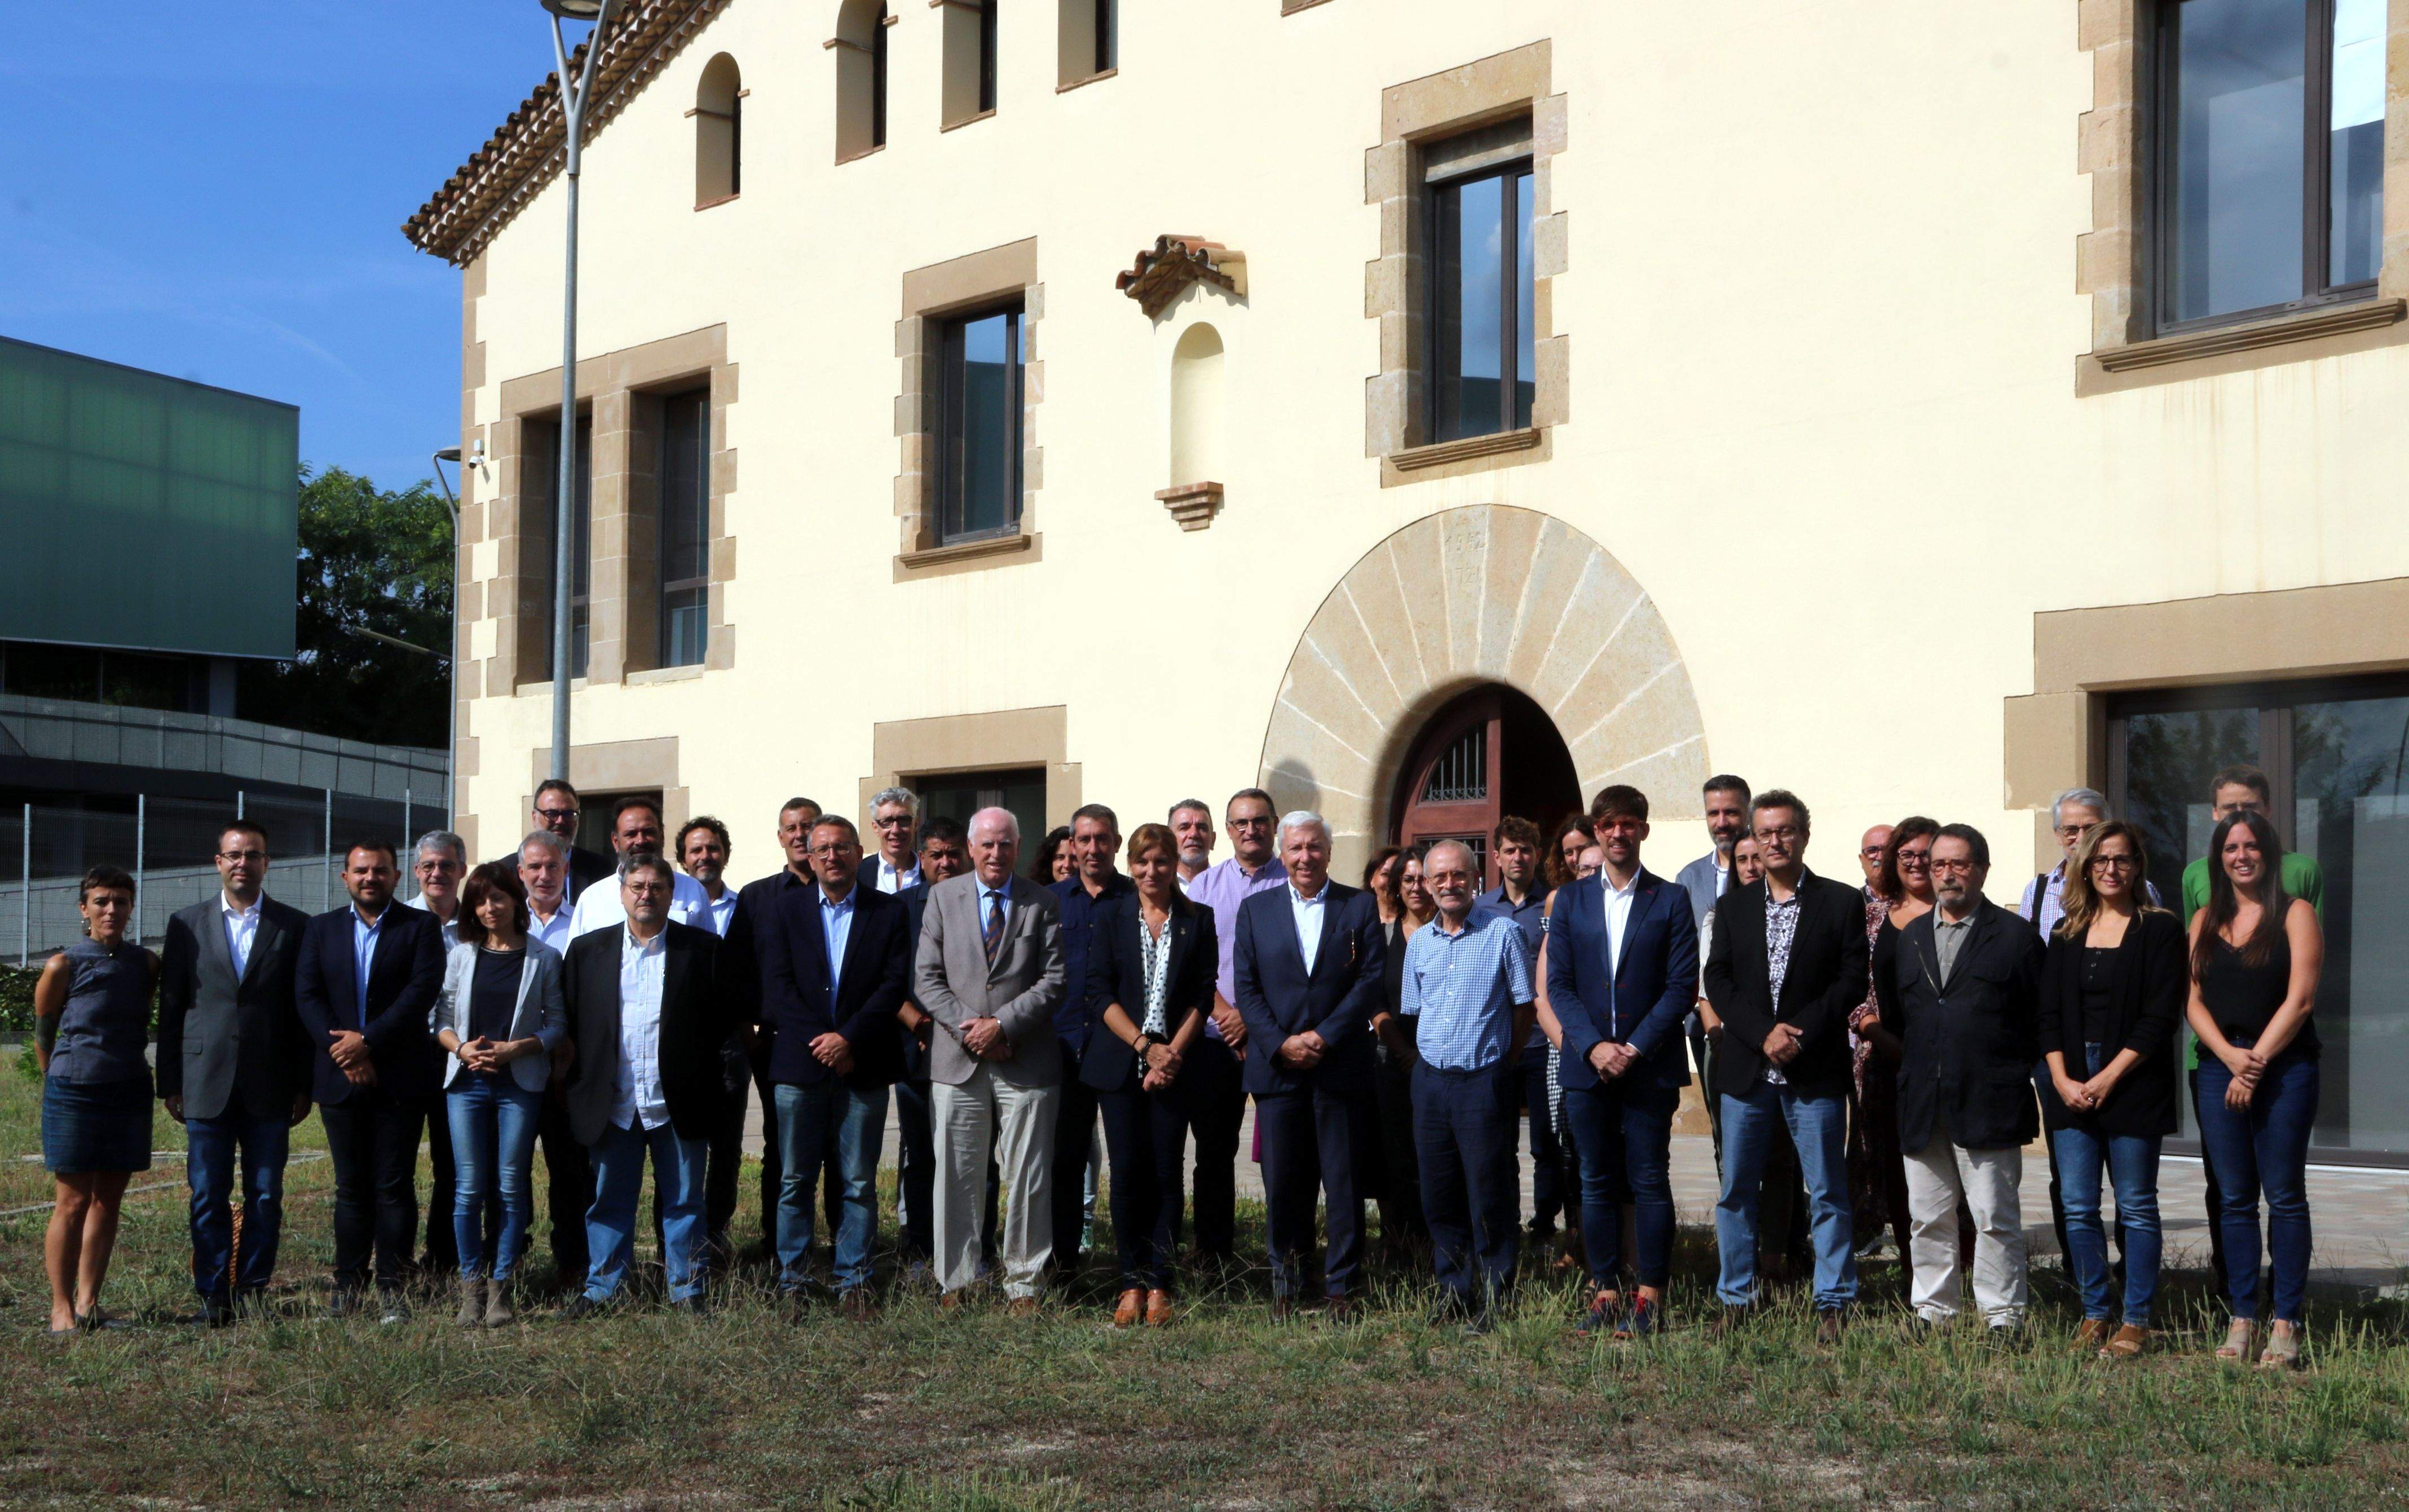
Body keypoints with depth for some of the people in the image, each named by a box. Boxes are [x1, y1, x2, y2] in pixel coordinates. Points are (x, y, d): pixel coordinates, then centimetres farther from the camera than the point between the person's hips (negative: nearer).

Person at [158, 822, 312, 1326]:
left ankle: (252, 1289, 13)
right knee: (208, 1198, 2)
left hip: (269, 1089, 0)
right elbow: (170, 1009, 7)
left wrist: (304, 1086, 1)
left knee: (266, 1197, 3)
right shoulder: (187, 925, 8)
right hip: (206, 1085, 0)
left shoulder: (294, 926, 5)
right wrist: (170, 1085, 3)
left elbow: (305, 1010, 5)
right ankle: (213, 1296, 9)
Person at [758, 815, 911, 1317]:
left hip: (863, 1065, 0)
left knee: (860, 1182, 3)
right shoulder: (786, 909, 9)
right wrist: (819, 1040, -9)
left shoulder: (890, 913, 6)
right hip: (799, 1064, 0)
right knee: (795, 1180, 3)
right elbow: (777, 985, 2)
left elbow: (894, 985, -1)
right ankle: (793, 1282, 11)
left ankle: (854, 1282, 9)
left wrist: (849, 1038, -12)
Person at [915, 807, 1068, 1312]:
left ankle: (1022, 1284, 11)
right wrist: (967, 1026, -8)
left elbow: (1054, 980, -1)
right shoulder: (943, 897, 9)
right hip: (958, 1062, 1)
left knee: (1028, 1179, 2)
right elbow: (926, 977, 5)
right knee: (957, 1176, 5)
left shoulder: (1043, 903, 5)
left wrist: (1002, 1024, -11)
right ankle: (954, 1283, 14)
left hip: (1026, 1061, -1)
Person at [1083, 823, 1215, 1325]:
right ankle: (1132, 1284, 4)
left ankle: (1159, 1285, 2)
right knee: (1128, 1170, -3)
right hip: (1119, 1063, 0)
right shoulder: (1110, 915, 6)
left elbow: (1202, 997, 4)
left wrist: (1172, 1052, -9)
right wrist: (1144, 1046, -10)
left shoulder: (1198, 921, 7)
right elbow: (1099, 992, 0)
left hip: (1174, 1063, 0)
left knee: (1166, 1171, -3)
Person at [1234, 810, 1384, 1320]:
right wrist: (1281, 1043, -9)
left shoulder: (1360, 907, 6)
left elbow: (1370, 981, -1)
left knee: (1344, 1182, 0)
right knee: (1281, 1183, 2)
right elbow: (1246, 988, 5)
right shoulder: (1255, 910, 10)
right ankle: (1285, 1283, 15)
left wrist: (1325, 1037, -11)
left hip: (1340, 1065, -1)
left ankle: (1342, 1287, 8)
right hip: (1277, 1067, 1)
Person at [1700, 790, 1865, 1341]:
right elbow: (1718, 981, 4)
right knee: (1737, 1188, 6)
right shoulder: (1733, 906, 12)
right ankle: (1736, 1297, 16)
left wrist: (1801, 1032, -13)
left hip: (1815, 1069, -3)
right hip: (1745, 1068, 3)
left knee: (1827, 1191, 0)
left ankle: (1832, 1304, 7)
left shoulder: (1841, 902, 3)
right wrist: (1763, 1033, -10)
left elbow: (1853, 980, -3)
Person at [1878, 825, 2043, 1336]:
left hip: (1988, 1103, -4)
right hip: (1922, 1108, 4)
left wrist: (2012, 1076, 0)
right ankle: (1931, 1313, 16)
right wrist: (1914, 1067, 9)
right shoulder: (1911, 936, 16)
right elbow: (1895, 1016, 20)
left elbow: (2039, 1023, 3)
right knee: (1927, 1219, 8)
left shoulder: (2015, 937, 2)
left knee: (1995, 1218, -2)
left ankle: (2003, 1319, 4)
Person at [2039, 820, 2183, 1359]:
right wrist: (2062, 1078, -4)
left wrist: (2108, 1078, -13)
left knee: (2136, 1208, 0)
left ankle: (2136, 1322, 6)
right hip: (2071, 1087, 4)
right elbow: (2049, 1012, 10)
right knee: (2079, 1209, 4)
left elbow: (2160, 1017, -8)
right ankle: (2094, 1314, 14)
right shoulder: (2067, 934, 12)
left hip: (2132, 1087, -4)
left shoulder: (2159, 930, -1)